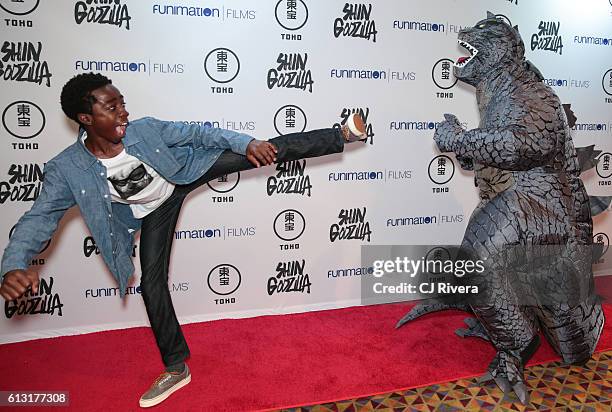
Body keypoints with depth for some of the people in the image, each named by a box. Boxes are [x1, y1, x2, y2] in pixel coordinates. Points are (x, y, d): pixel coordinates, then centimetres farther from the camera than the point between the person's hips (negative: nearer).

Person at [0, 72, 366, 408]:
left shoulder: (144, 129, -26)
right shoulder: (66, 170, -27)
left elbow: (199, 132, -17)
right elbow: (38, 219, -29)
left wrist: (247, 142, -27)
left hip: (185, 173, 0)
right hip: (153, 211, 0)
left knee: (269, 151, -10)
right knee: (152, 281, -1)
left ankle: (342, 136, 2)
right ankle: (176, 368, 15)